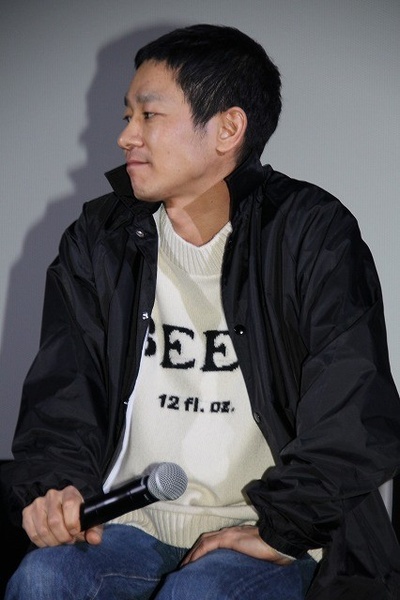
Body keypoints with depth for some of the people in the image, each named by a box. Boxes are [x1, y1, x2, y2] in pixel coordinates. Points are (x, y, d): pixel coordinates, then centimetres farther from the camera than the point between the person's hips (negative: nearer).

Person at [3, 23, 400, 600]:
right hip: (132, 520, 3)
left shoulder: (313, 235, -5)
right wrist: (54, 483, -14)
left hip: (264, 535, -3)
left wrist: (282, 529, -17)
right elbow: (61, 390, 5)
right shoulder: (98, 239, 8)